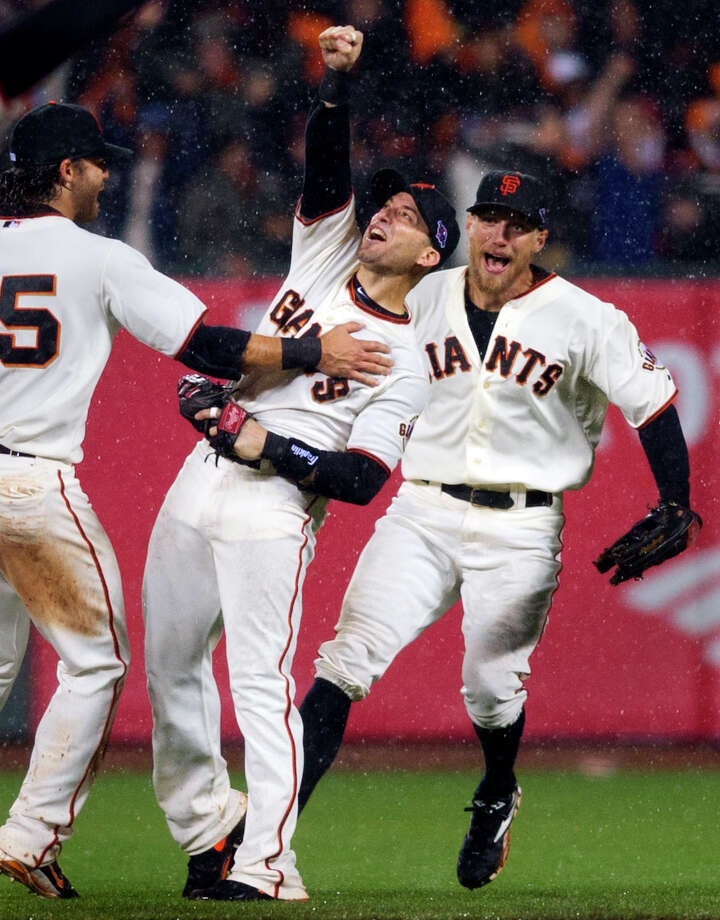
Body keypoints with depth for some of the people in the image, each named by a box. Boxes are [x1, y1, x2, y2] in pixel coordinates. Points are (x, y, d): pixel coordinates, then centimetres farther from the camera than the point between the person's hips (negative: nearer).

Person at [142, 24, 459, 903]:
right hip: (197, 492, 6)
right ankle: (207, 823, 26)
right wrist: (339, 78, -14)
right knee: (169, 670, 11)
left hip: (273, 516, -6)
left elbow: (362, 478, -11)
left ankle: (264, 861, -22)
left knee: (262, 683, -17)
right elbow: (326, 163, 1)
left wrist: (271, 448, -20)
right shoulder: (327, 256, 12)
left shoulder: (403, 360, -4)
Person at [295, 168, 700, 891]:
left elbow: (652, 403, -1)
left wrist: (676, 507, -10)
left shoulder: (584, 320, -4)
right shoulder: (420, 302, 4)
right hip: (421, 514, 2)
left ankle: (496, 799, 36)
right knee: (351, 656, -14)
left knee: (492, 689, 2)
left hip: (520, 529, -2)